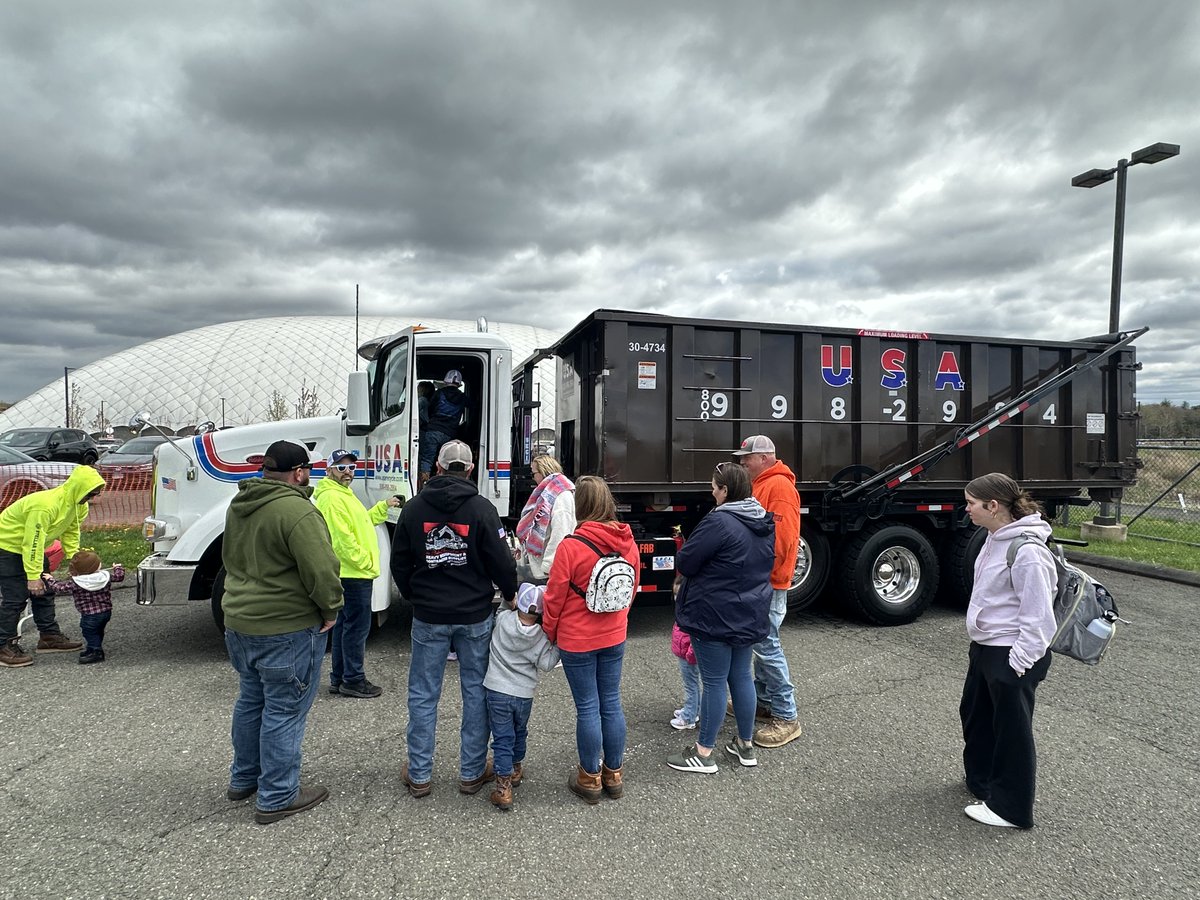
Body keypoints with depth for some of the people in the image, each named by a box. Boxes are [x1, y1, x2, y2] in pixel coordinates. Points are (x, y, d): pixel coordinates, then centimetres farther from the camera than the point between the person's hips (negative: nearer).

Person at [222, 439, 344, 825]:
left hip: (239, 622, 9)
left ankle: (243, 778, 40)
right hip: (287, 629, -9)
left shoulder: (239, 505, 7)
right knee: (284, 711, 4)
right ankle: (277, 797, 16)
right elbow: (321, 569, -26)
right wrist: (330, 608, -10)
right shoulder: (297, 511, -23)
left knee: (251, 701, 24)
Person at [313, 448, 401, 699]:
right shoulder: (332, 497, -18)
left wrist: (383, 506, 19)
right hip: (354, 574, -11)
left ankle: (339, 678, 26)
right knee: (357, 626, -3)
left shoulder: (343, 494, 17)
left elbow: (360, 521, 26)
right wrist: (366, 563, -18)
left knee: (344, 624, 16)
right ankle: (353, 680, 6)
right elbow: (342, 539, -24)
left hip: (351, 573, 11)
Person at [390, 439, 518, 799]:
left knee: (423, 695, 11)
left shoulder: (414, 508, -1)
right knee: (476, 691, 11)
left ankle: (419, 775, 20)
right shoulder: (482, 508, -9)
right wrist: (511, 594, 9)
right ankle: (472, 772, 19)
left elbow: (400, 565, 6)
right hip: (475, 616, -1)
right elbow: (501, 562, -9)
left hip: (428, 617, 2)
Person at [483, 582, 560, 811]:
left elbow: (501, 609, 6)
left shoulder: (503, 619, -15)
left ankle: (504, 787, 2)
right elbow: (545, 664, -7)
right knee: (520, 733, 25)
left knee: (502, 739, 5)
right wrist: (558, 646, -1)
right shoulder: (541, 637, -13)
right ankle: (516, 769, 45)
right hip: (524, 695, 2)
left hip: (497, 691, -1)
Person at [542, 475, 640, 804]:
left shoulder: (571, 546, -21)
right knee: (611, 704, 15)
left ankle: (590, 778, 23)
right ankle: (613, 774, 29)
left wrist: (549, 633, 4)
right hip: (614, 637, 5)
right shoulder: (627, 543, -4)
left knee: (588, 708, 8)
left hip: (577, 640, -5)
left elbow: (555, 597, -12)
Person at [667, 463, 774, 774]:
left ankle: (703, 753, 14)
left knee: (715, 682, 1)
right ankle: (746, 745, 30)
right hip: (750, 615, 8)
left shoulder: (719, 522, -22)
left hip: (715, 616, -8)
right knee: (741, 676, 18)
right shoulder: (765, 523, 5)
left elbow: (684, 563, -18)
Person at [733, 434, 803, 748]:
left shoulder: (779, 486, -16)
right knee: (761, 642, 17)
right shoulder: (761, 485, 17)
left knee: (766, 645, -7)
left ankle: (786, 717, 1)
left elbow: (782, 537, -23)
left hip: (769, 581, -10)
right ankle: (764, 701, 29)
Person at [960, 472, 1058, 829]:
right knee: (974, 714, 24)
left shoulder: (1027, 551, -26)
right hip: (984, 648, 10)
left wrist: (1018, 662, -18)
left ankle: (1010, 808, 25)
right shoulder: (995, 537, 4)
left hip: (1011, 656, -10)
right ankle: (982, 780, 46)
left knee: (1012, 731, 8)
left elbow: (1038, 616, -23)